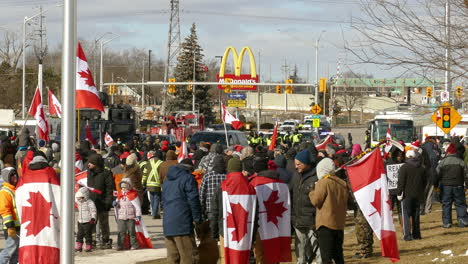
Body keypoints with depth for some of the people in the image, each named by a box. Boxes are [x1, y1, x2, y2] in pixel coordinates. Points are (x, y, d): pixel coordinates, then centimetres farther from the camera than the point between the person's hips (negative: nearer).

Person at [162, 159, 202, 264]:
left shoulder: (167, 181, 21)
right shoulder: (188, 178, -4)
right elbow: (193, 201, -9)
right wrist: (197, 219, 1)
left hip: (167, 224, 8)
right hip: (182, 223, -8)